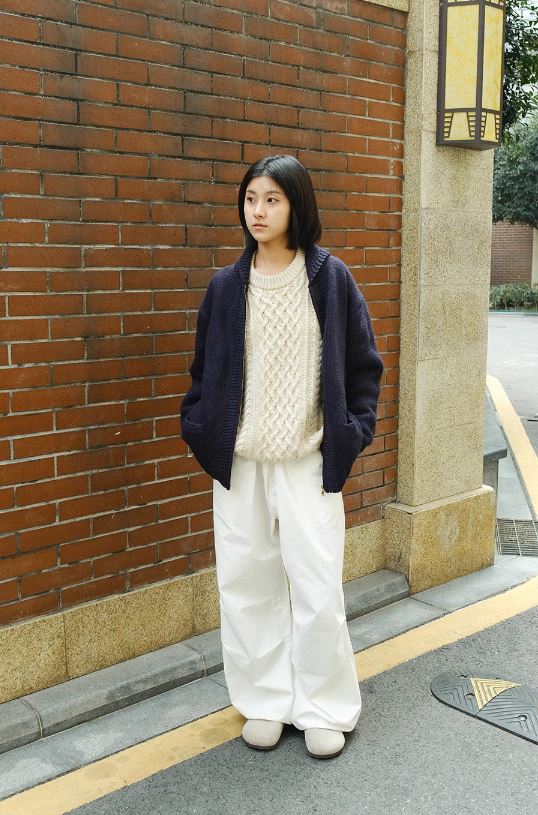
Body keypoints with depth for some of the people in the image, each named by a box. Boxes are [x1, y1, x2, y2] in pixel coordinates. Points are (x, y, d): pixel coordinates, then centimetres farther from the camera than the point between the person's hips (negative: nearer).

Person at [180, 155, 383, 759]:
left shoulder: (330, 278, -1)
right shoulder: (227, 286, 4)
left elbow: (363, 364, 4)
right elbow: (205, 369, 11)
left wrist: (352, 432, -5)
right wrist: (199, 430, 0)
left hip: (307, 461, -2)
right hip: (239, 461, 3)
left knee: (317, 589, -1)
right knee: (247, 584, 8)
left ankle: (324, 708, 20)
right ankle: (265, 701, 26)